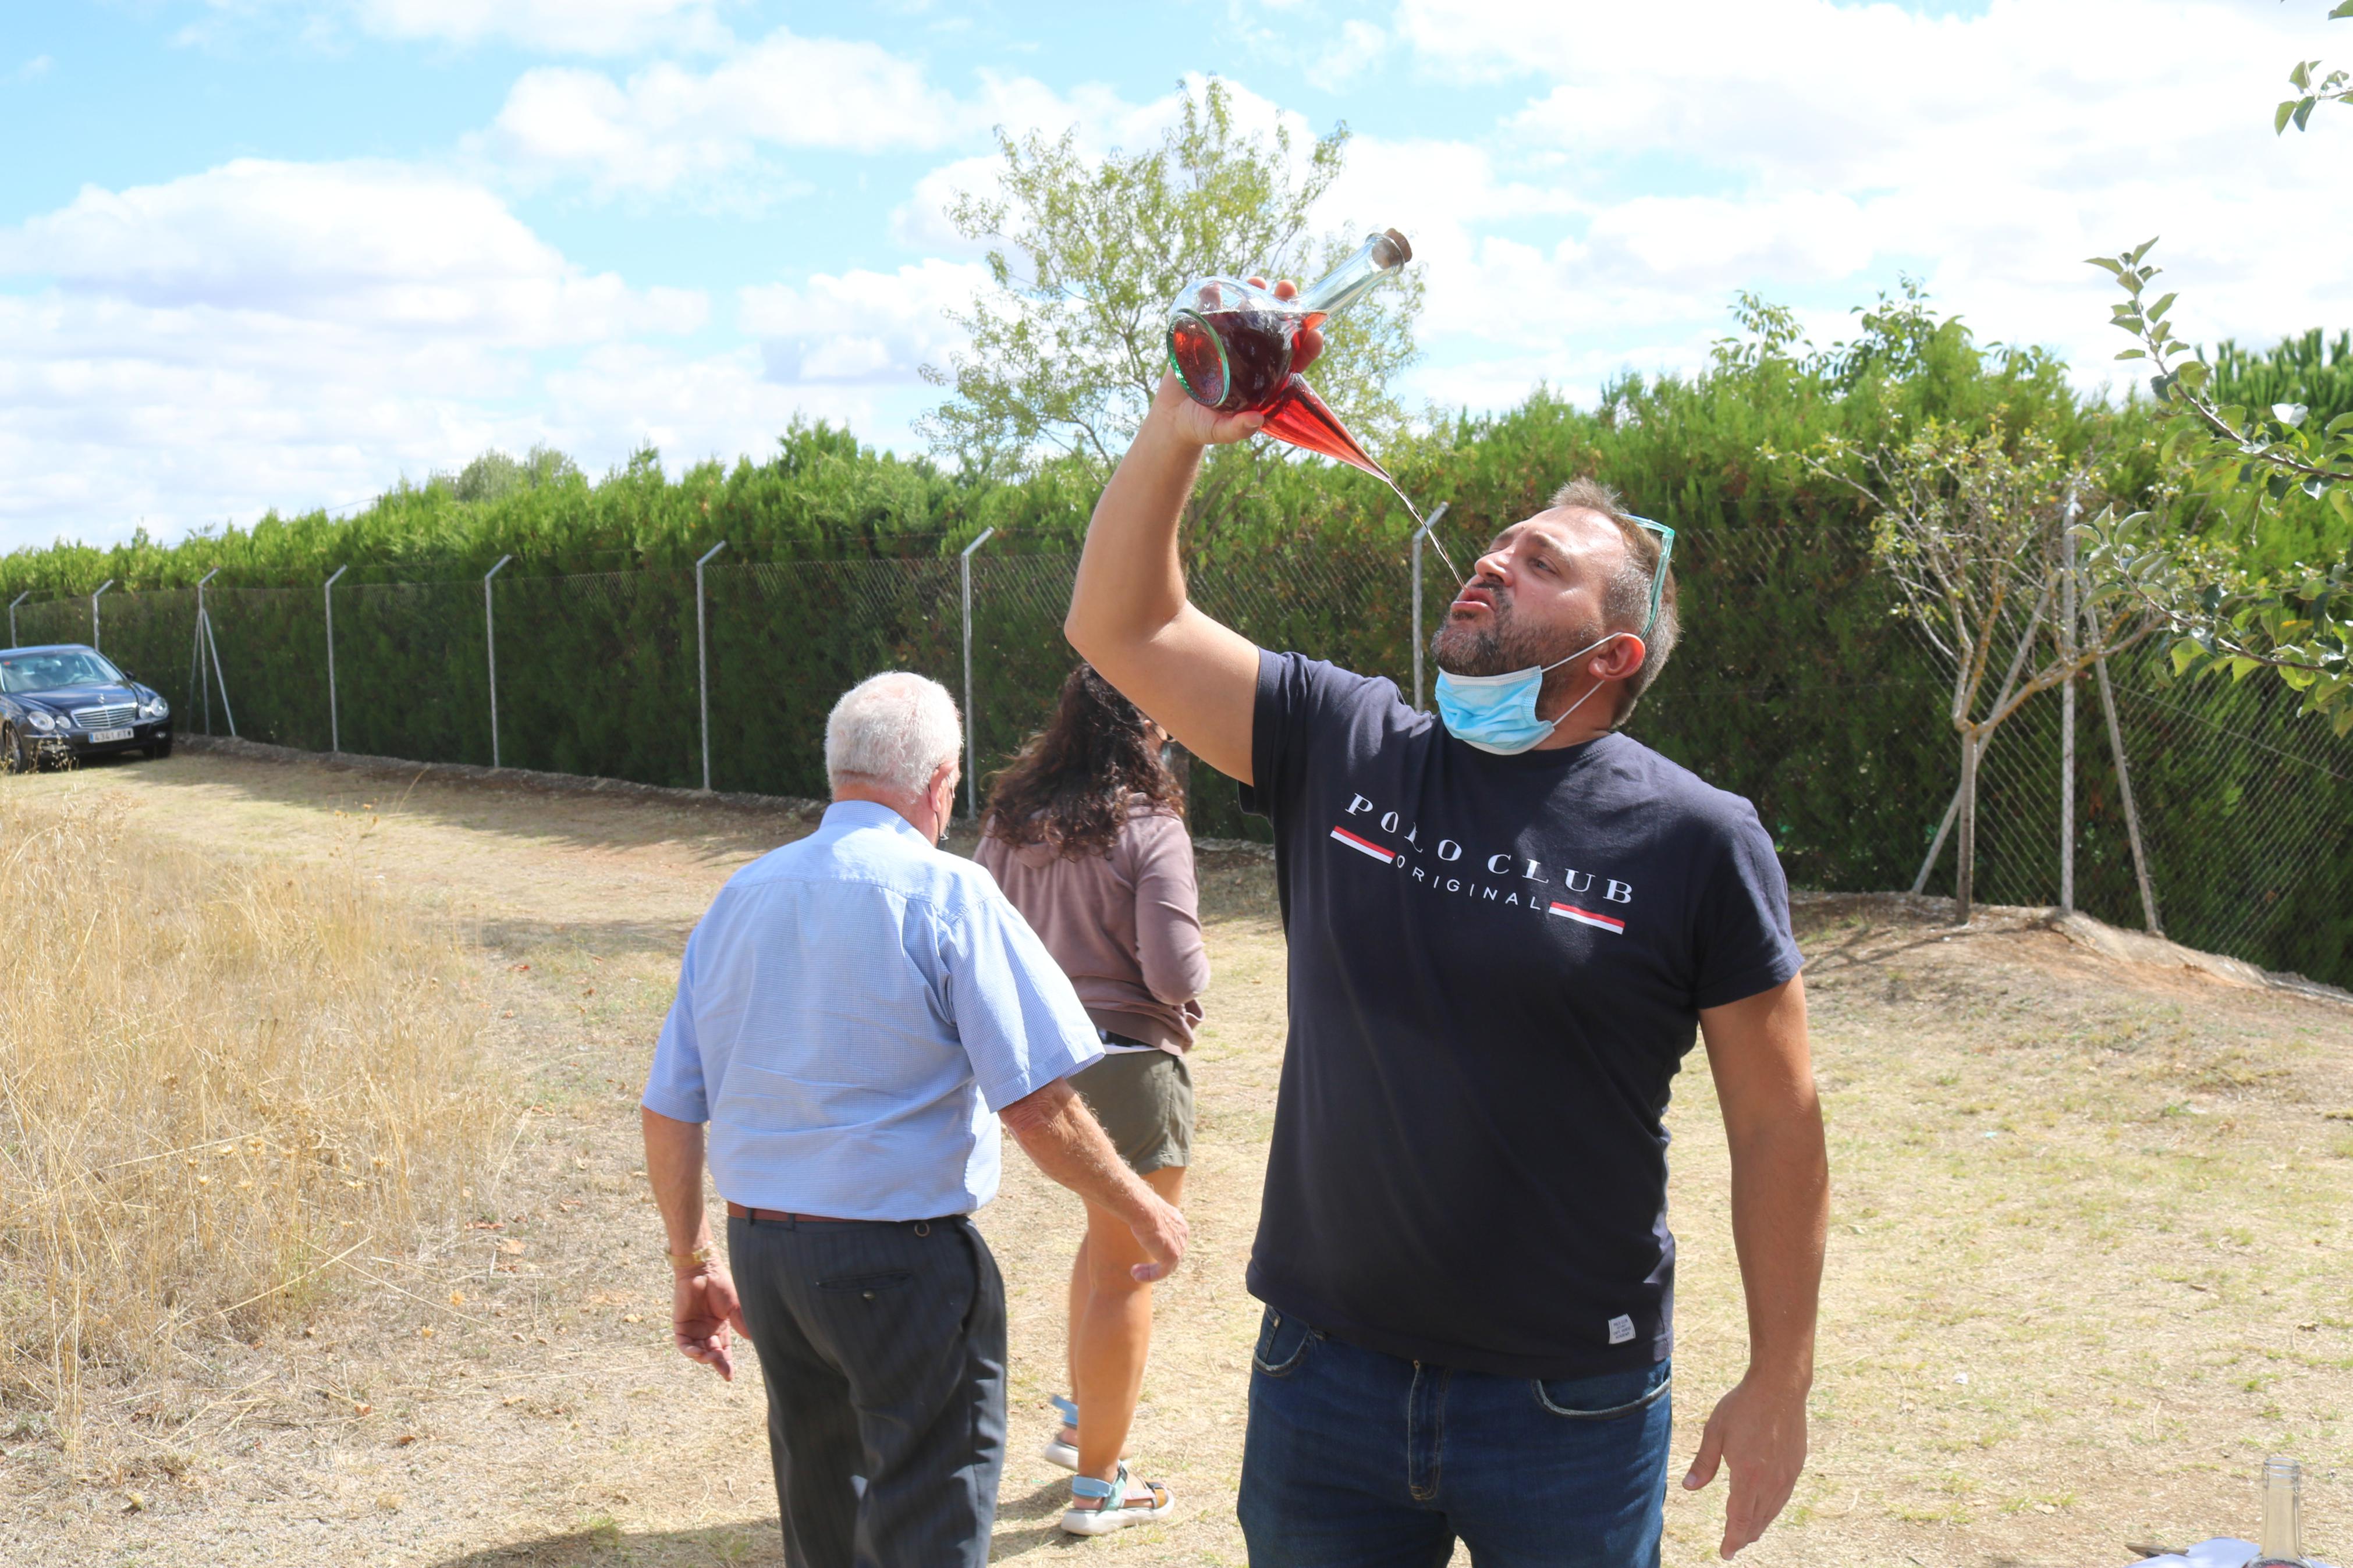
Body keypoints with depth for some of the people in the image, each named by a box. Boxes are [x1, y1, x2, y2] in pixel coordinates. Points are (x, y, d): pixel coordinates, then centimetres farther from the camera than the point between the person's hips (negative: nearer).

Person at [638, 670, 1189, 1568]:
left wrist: (693, 1267, 19)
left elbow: (668, 1113, 9)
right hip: (902, 1258, -6)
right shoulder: (945, 894, -12)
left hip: (761, 1252, 6)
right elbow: (1036, 1107, -16)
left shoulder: (741, 897, 6)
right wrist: (1143, 1214, -2)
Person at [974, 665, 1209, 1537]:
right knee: (1126, 1269, 6)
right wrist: (1198, 967, 0)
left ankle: (1081, 1418, 38)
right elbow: (1176, 975, -22)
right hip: (1129, 1063, -7)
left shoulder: (1012, 820, 2)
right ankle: (1099, 1486, 16)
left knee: (1109, 1231, 28)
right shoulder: (1150, 830, -17)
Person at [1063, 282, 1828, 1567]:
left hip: (1572, 1407, -2)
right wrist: (1175, 435, -13)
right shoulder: (1341, 747, 0)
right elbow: (1121, 629, 1)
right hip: (1324, 1369, 3)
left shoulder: (1698, 842, -8)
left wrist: (1779, 1382, -1)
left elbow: (1776, 1126, -3)